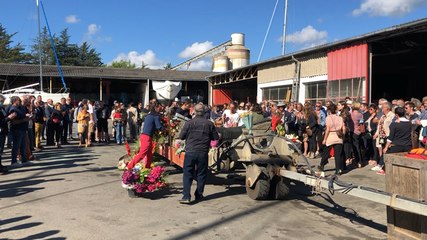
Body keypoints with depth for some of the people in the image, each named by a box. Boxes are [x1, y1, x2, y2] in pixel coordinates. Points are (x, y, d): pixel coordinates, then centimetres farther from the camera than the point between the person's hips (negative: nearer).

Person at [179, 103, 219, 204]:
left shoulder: (189, 123, -6)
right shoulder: (209, 124, -3)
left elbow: (181, 136, -1)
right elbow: (216, 137, 3)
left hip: (190, 152, -1)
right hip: (203, 153, 1)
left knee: (187, 174, 3)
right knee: (201, 175, 13)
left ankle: (186, 196, -7)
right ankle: (199, 195, 21)